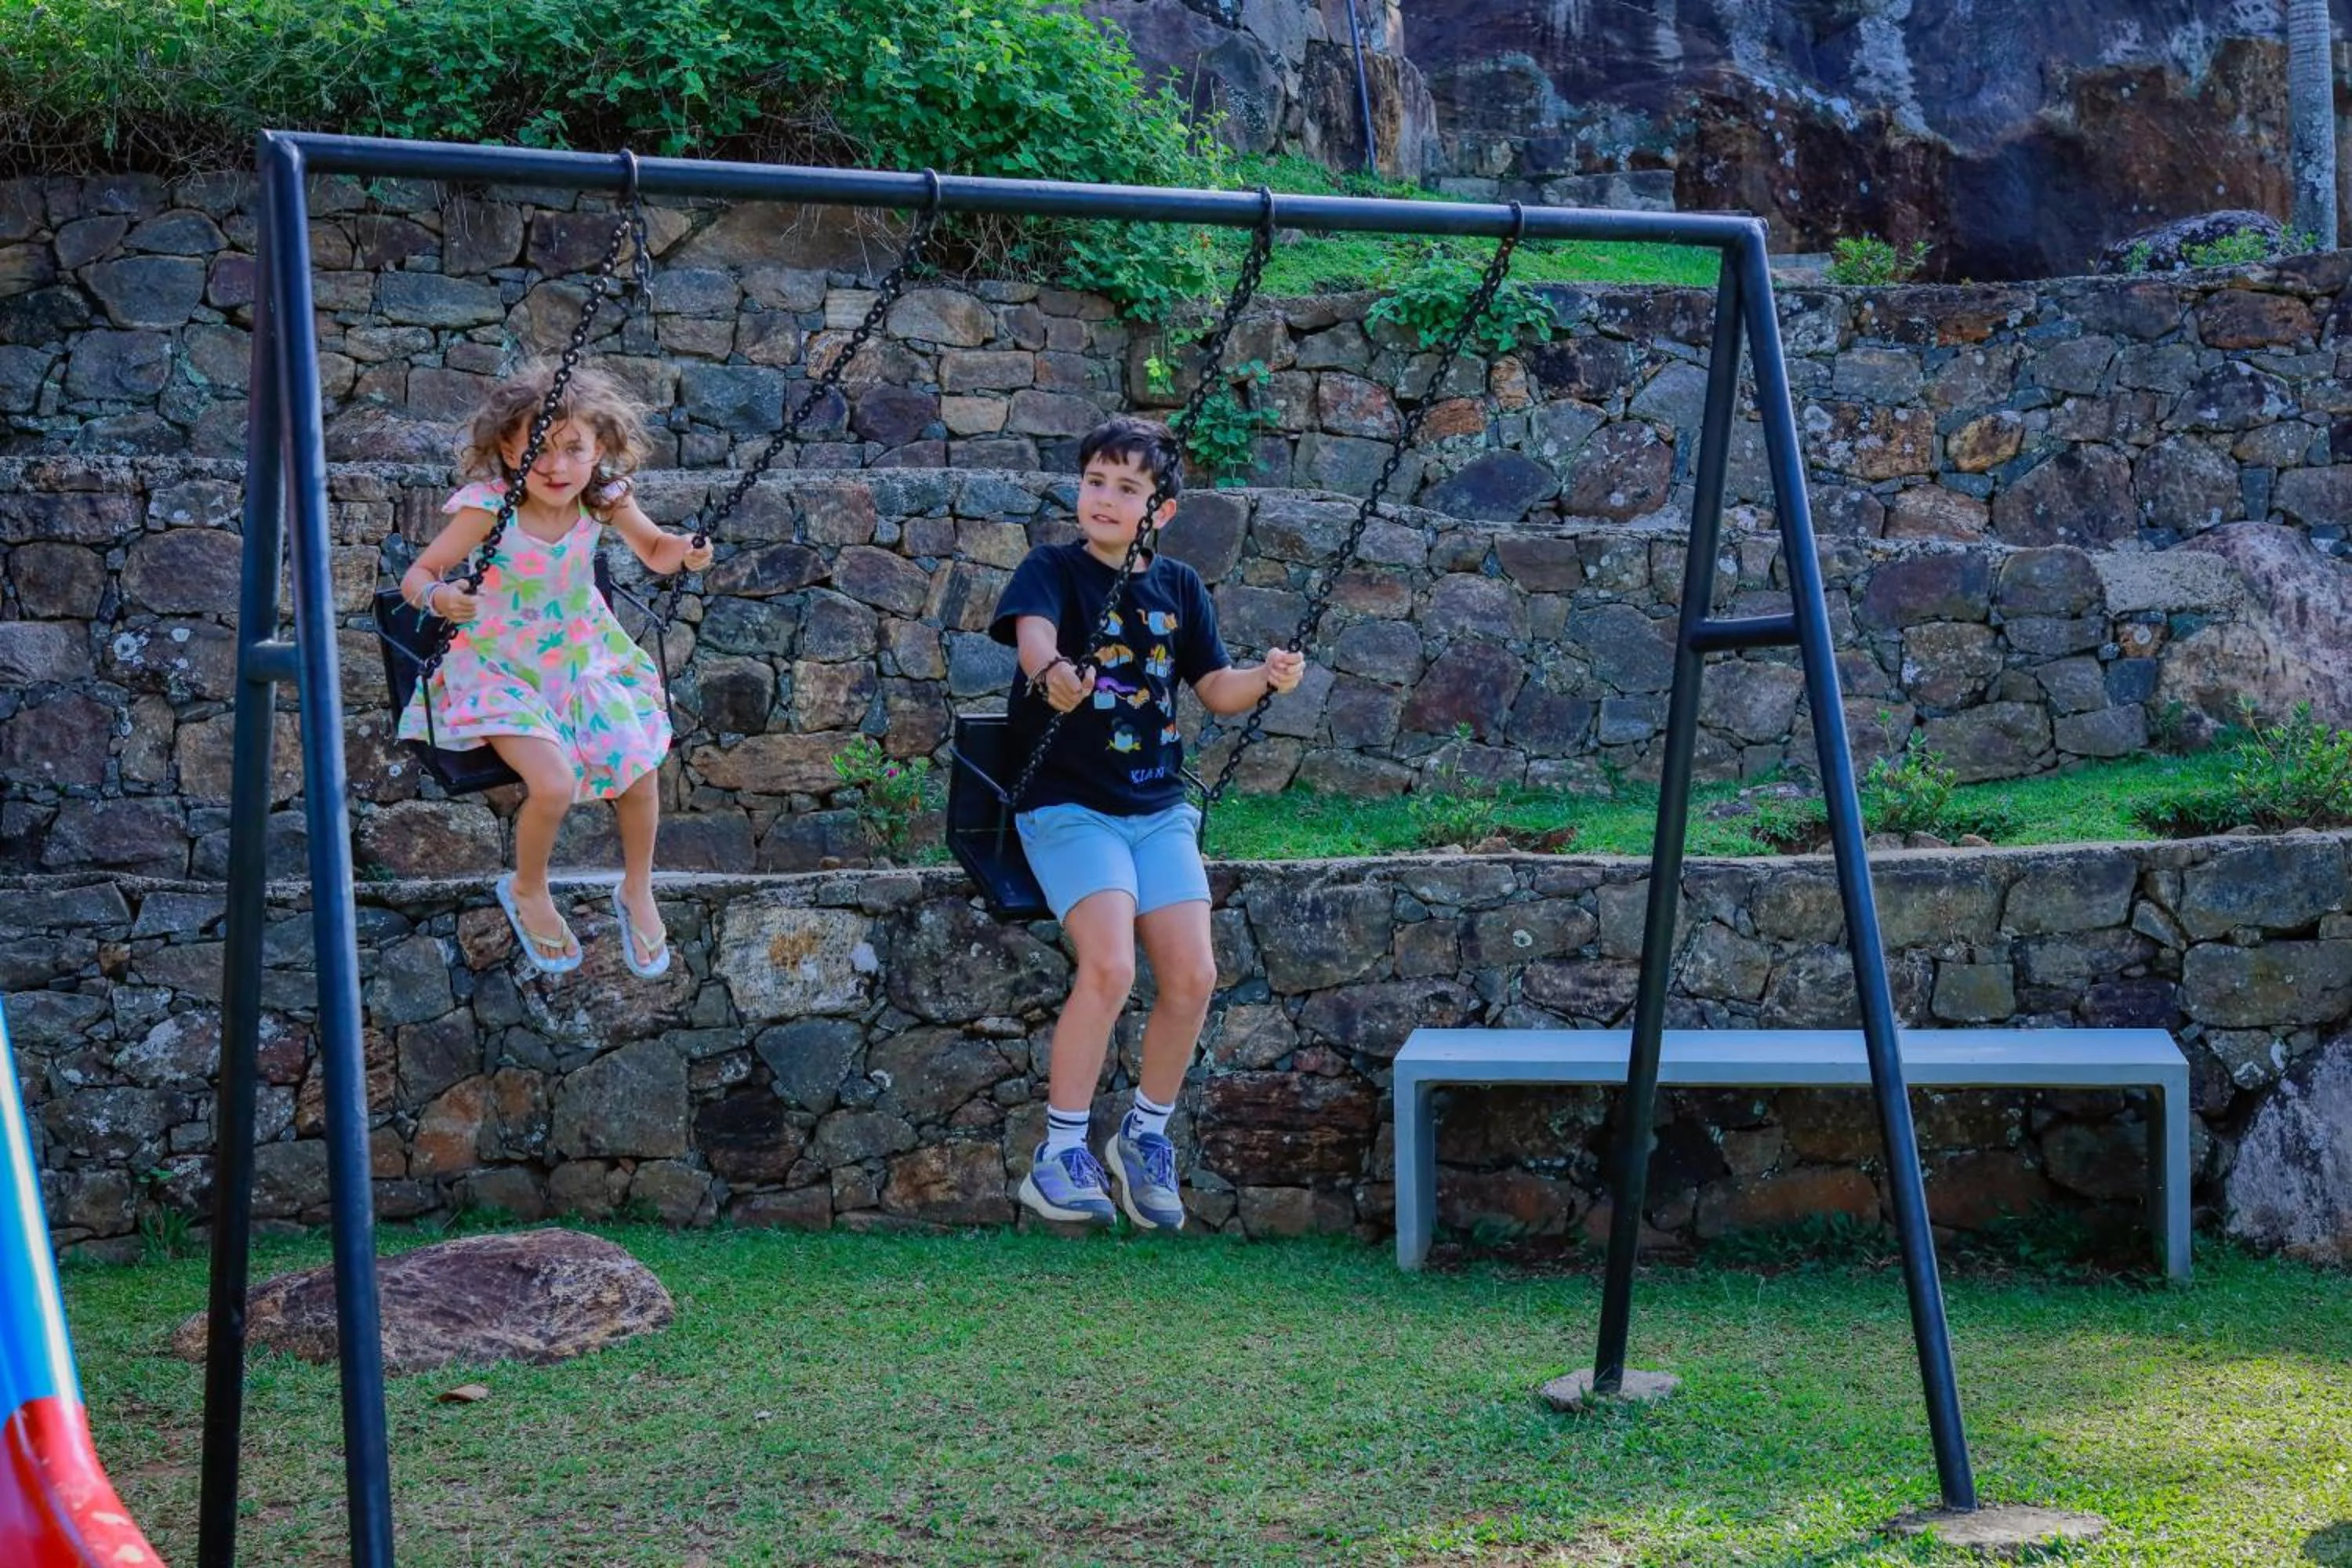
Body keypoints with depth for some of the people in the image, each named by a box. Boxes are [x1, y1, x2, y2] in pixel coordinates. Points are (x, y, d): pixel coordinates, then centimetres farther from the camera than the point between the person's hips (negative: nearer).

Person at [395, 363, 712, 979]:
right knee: (554, 784, -22)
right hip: (503, 670, -4)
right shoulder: (488, 509, -26)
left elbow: (656, 552, 4)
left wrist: (685, 552, -19)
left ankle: (638, 892, 25)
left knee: (640, 770, -6)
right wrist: (437, 596, -43)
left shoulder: (603, 499, -14)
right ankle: (528, 892, 12)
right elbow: (416, 575, -20)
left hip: (582, 658, 4)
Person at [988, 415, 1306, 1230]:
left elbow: (1216, 689, 14)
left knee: (1192, 976, -11)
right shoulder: (1052, 569, -4)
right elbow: (1032, 631, -26)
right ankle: (1061, 1150, -12)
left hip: (1158, 808, 5)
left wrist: (1266, 677, -8)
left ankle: (1145, 1134, 12)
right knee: (1110, 964, -25)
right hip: (1067, 805, -4)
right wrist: (1053, 672, -50)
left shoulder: (1179, 587, 10)